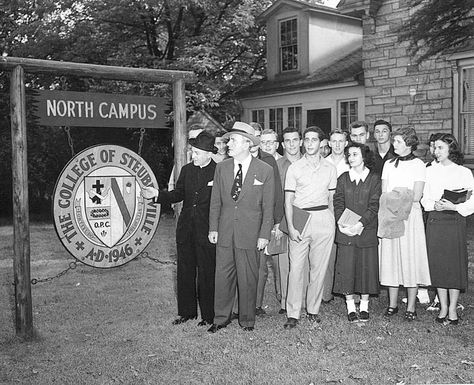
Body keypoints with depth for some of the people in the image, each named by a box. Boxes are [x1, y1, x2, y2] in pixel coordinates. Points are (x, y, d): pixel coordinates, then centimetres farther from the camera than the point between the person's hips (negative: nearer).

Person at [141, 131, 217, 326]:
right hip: (185, 229, 6)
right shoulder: (186, 170, 10)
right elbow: (178, 194, 16)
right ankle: (187, 311, 27)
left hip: (207, 231, -6)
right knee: (185, 272, 12)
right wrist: (157, 194, 2)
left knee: (206, 274, 3)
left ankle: (208, 315, 16)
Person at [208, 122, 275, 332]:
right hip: (224, 230, 3)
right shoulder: (222, 167, 6)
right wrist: (213, 228, 4)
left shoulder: (265, 170, -3)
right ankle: (221, 318, 21)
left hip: (250, 232, -3)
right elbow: (215, 201, 10)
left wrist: (264, 235, -5)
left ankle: (247, 320, 21)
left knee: (248, 277, 5)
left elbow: (268, 206, -1)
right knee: (223, 275, 7)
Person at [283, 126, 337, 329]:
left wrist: (333, 221, 6)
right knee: (295, 267, -4)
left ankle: (313, 310, 19)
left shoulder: (330, 168, 10)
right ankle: (292, 314, 4)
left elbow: (331, 198, 15)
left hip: (324, 219, 2)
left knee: (319, 267, 6)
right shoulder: (294, 168, 4)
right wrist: (290, 226, -9)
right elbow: (288, 200, 1)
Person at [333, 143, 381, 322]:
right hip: (345, 231, 1)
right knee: (346, 268, 0)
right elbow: (338, 203, 3)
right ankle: (350, 306, 12)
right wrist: (342, 223, -13)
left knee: (367, 267, 4)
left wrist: (360, 224, -17)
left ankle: (364, 306, 17)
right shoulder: (343, 178, 9)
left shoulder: (374, 179, 2)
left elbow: (374, 205, -5)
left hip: (367, 230, -1)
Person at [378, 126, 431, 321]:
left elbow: (416, 197, -8)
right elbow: (383, 194, 7)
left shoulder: (418, 165, -1)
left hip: (410, 217, -4)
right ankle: (393, 304, 15)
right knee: (391, 258, 5)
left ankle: (411, 307, 8)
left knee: (410, 258, -1)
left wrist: (396, 191, -3)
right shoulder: (389, 164, 12)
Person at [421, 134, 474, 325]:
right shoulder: (430, 171, 10)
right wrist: (434, 205, -10)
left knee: (455, 263, -1)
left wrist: (454, 207, -17)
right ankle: (443, 308, 17)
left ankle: (453, 310, 11)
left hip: (455, 221, -3)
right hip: (434, 221, 3)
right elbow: (424, 198, 9)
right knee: (437, 264, 4)